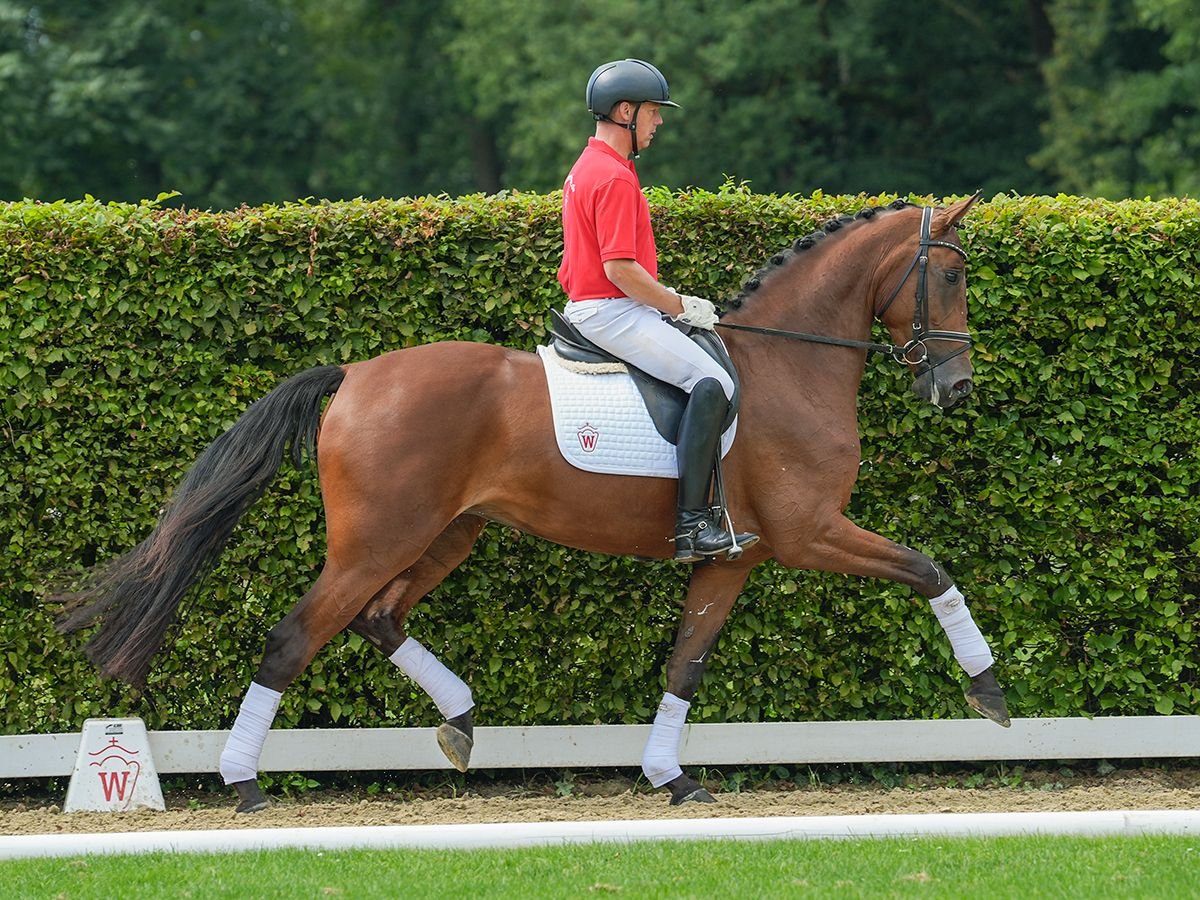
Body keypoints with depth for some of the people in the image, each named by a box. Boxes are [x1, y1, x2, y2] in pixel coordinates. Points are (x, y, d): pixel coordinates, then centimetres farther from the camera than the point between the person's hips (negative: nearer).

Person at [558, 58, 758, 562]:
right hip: (610, 311, -11)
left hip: (591, 307, 11)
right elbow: (619, 269, -22)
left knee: (710, 374, 19)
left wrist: (668, 300, 18)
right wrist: (680, 306, -11)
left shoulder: (588, 169, 17)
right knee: (712, 382, -21)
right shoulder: (614, 177, -17)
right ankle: (692, 524, -26)